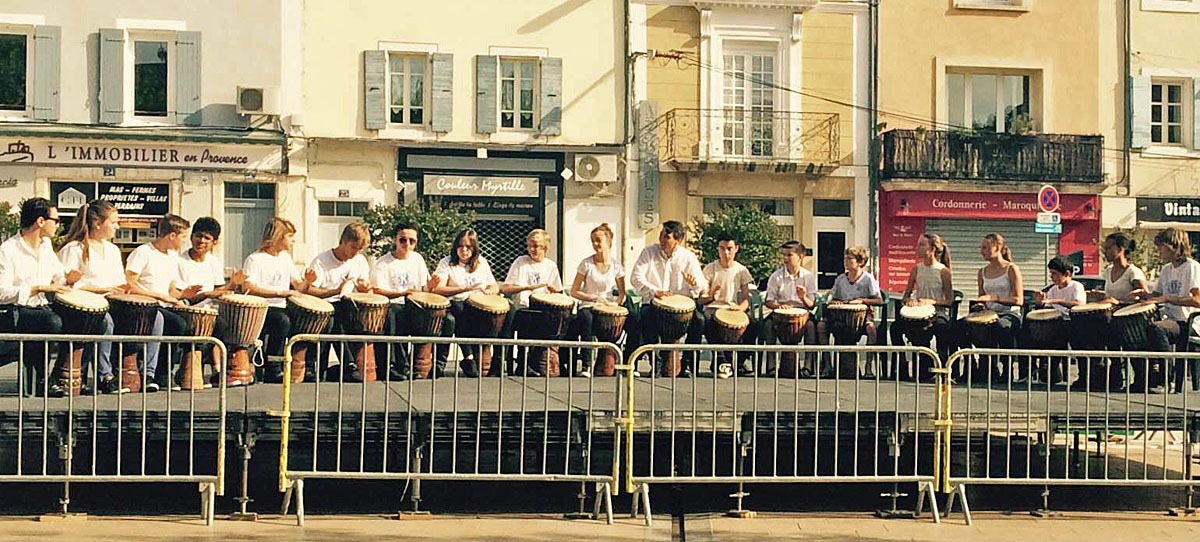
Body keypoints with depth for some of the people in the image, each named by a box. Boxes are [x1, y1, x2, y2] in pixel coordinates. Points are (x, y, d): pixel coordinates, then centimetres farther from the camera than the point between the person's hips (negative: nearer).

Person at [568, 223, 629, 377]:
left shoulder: (616, 265, 5)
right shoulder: (586, 264, -1)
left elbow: (622, 292, 11)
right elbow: (574, 292, -1)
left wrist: (617, 303, -11)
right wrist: (595, 298, -14)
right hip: (588, 307, -2)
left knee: (633, 320, -26)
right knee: (586, 318, -39)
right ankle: (587, 365, -36)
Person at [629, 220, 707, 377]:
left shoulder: (689, 257, 3)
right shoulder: (649, 252, 2)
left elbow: (703, 287, 2)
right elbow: (635, 278, -8)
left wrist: (694, 283, -23)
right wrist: (654, 291, -23)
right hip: (653, 303, -1)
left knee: (699, 319, -27)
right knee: (646, 316, -34)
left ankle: (687, 364, -14)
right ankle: (656, 361, -21)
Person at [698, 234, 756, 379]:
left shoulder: (741, 270, 10)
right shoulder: (710, 269, 4)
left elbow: (746, 297, 3)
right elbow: (701, 300, 0)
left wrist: (741, 307, -21)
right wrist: (710, 296, -24)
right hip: (713, 309, -2)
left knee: (753, 325, -28)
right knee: (710, 324, -39)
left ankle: (740, 362, -11)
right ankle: (721, 361, -27)